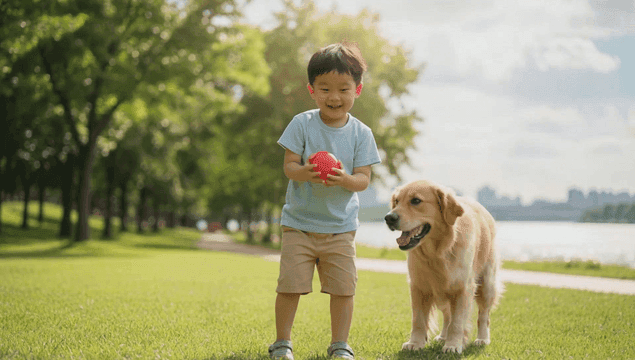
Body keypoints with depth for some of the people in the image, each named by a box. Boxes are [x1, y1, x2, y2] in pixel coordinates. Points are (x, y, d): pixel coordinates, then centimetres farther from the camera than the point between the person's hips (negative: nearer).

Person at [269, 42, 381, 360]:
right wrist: (304, 172, -31)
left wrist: (345, 179, -28)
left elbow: (363, 179, -5)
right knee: (290, 285, -1)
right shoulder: (302, 124, -5)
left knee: (343, 287, 1)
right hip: (299, 223, -1)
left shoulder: (360, 133, -2)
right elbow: (289, 165, -8)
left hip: (341, 226, 1)